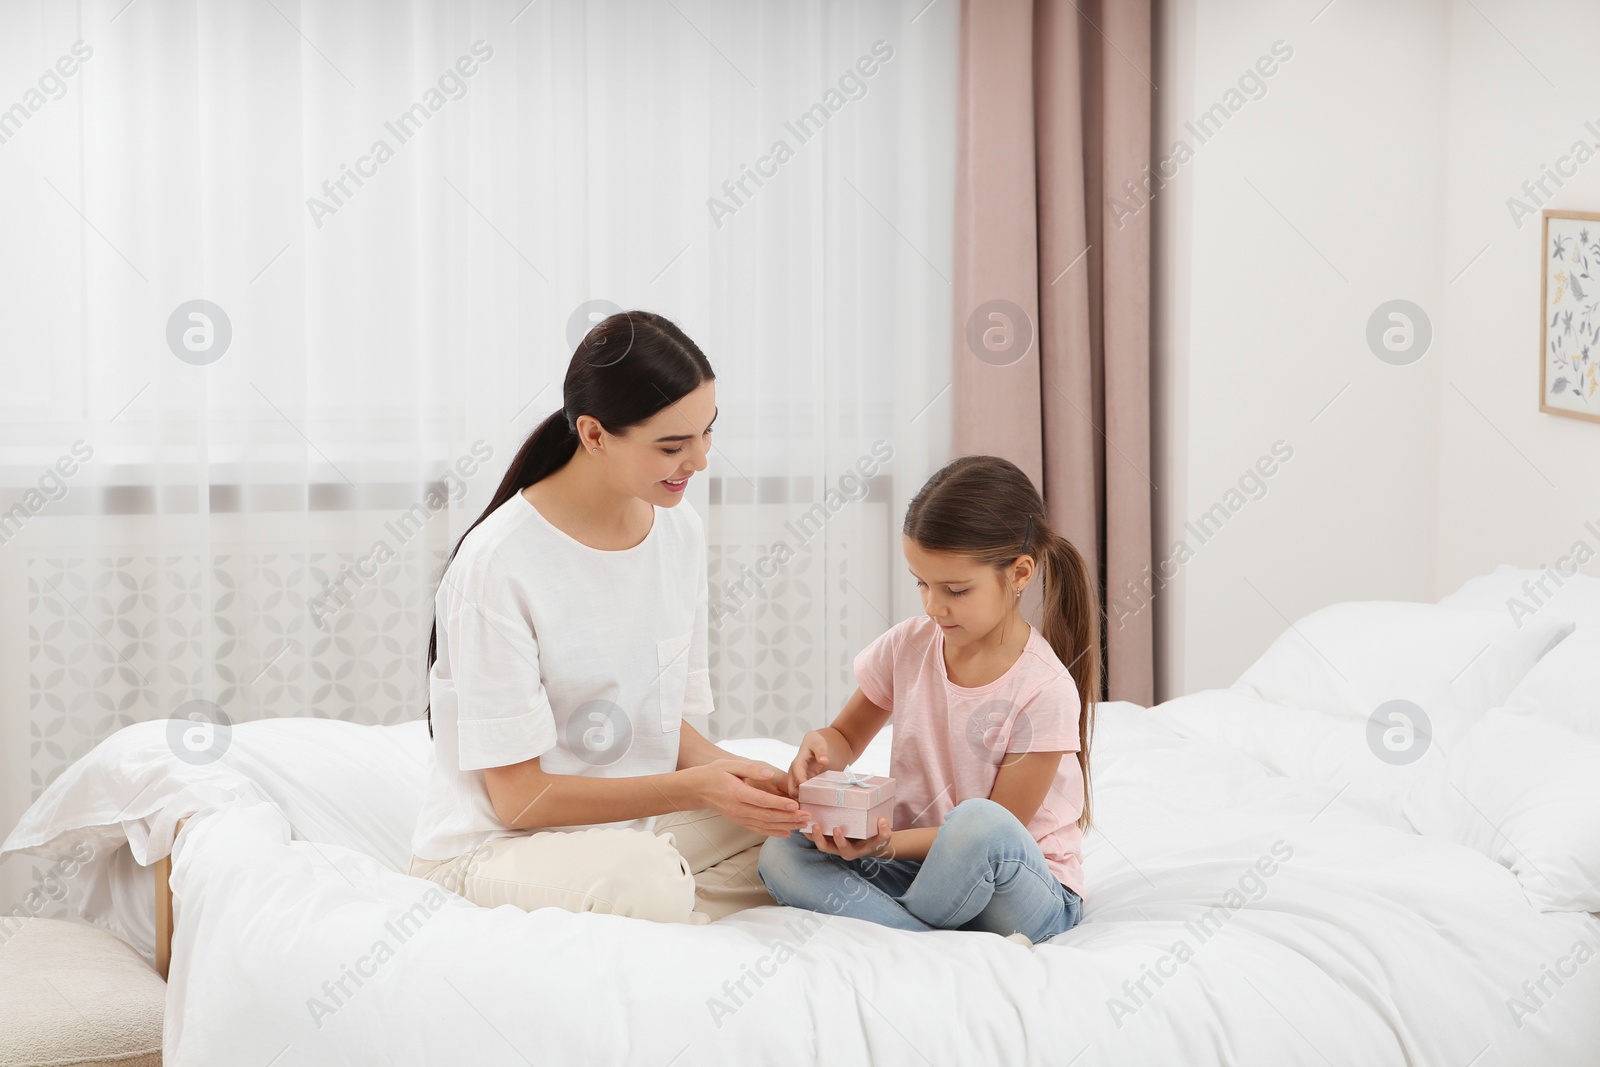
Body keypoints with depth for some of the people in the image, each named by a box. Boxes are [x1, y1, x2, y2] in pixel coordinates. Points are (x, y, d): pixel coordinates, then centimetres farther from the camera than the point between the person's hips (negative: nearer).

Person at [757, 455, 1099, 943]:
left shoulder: (1045, 691, -16)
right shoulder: (908, 646, 1)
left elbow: (992, 831, -14)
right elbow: (849, 736, 17)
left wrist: (887, 844, -27)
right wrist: (821, 746, -9)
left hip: (1030, 890, -6)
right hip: (914, 865, 6)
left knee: (978, 823, -39)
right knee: (779, 856, -17)